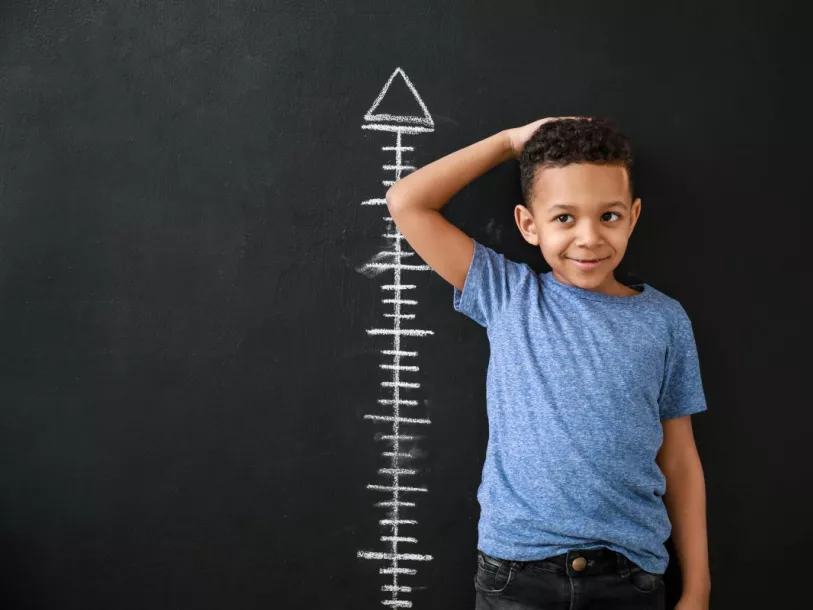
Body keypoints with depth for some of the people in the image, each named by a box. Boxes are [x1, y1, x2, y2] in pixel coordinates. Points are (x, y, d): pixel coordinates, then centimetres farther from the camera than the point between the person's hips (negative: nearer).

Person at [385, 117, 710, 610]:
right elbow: (406, 202, -3)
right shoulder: (508, 296, -1)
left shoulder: (664, 320, 1)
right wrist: (510, 141, 0)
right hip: (516, 569, 0)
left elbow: (679, 461, 5)